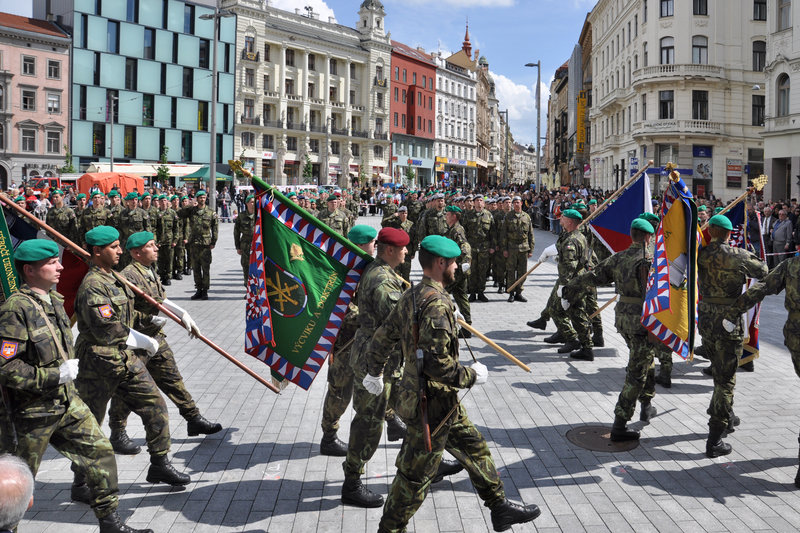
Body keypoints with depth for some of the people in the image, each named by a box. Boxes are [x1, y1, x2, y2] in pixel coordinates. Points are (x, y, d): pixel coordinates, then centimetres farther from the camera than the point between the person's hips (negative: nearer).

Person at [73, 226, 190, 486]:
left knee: (155, 405, 2)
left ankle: (159, 464, 11)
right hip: (99, 364, -8)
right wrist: (143, 341, -13)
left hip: (125, 358, 9)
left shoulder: (113, 279, 13)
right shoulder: (92, 285, -18)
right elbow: (106, 330, -24)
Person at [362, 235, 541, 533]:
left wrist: (375, 373, 30)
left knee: (474, 447, 21)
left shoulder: (410, 297, 5)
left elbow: (381, 339, 14)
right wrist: (472, 376, -14)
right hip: (433, 403, -10)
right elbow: (438, 364, -30)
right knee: (415, 475, 4)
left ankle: (500, 508, 33)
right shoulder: (437, 303, -25)